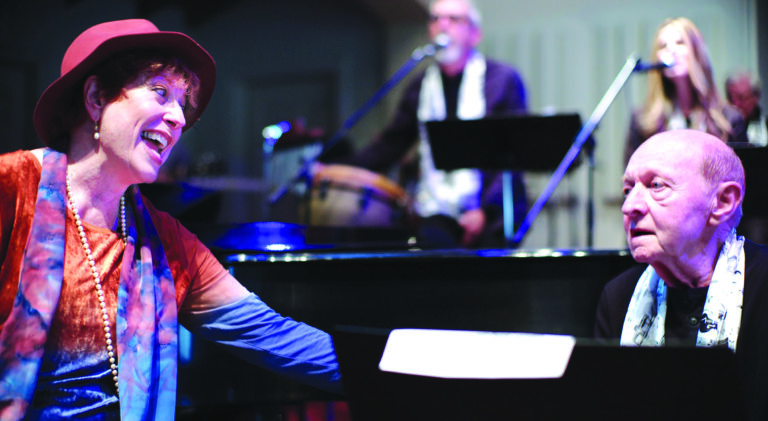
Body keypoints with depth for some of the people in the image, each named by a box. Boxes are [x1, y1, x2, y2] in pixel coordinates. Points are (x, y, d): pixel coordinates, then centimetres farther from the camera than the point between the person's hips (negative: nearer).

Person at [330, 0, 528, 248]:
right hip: (437, 216, 2)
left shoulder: (503, 79, 1)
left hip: (492, 215, -2)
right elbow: (390, 145, 16)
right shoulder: (421, 86, 13)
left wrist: (486, 211, -16)